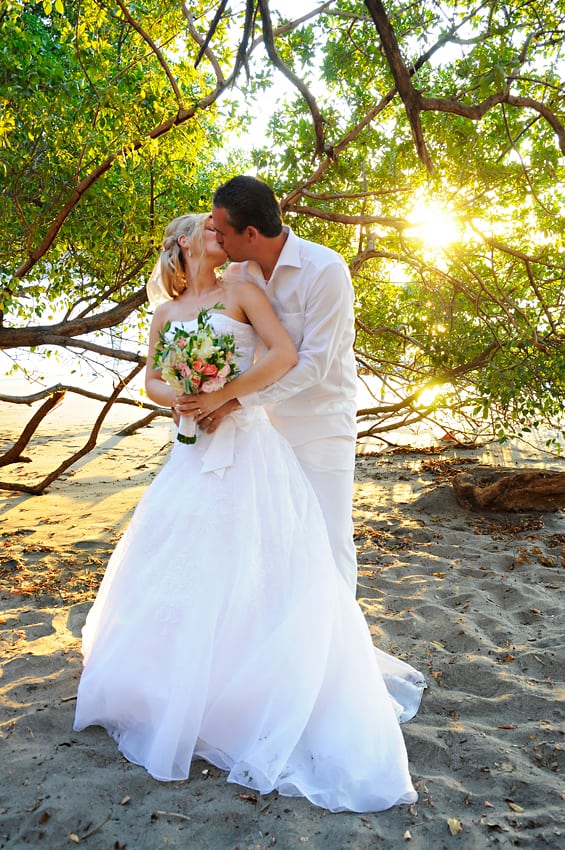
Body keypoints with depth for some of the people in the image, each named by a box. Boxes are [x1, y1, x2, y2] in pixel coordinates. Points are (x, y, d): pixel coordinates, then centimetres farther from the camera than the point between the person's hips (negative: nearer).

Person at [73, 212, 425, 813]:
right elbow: (152, 382, 13)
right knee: (177, 562, 7)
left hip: (248, 443, -4)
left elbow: (285, 354, -9)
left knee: (252, 568, -3)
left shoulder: (241, 292, 4)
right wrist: (181, 398, -9)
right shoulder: (166, 313, 15)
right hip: (195, 448, 4)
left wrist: (222, 396, -13)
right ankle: (183, 679, 27)